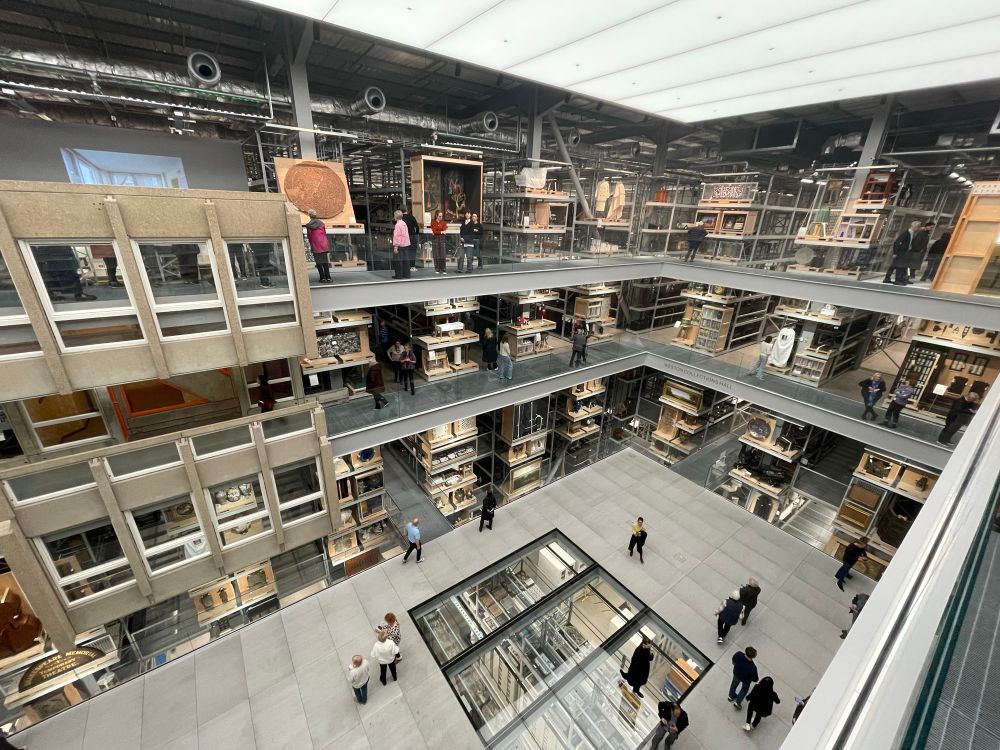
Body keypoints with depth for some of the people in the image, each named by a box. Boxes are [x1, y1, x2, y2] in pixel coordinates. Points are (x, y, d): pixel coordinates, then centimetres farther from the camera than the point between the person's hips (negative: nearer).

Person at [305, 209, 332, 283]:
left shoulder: (308, 226, -3)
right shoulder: (321, 223, 1)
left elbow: (309, 236, 2)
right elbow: (325, 233, 8)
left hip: (315, 247, -2)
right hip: (324, 245, 2)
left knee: (319, 263, 3)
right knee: (325, 262, 5)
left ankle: (322, 278, 2)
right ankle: (328, 277, 3)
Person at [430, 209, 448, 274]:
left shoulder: (444, 222, 9)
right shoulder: (433, 222, 5)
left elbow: (444, 230, -3)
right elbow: (434, 231, -4)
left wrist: (437, 232, -10)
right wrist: (441, 232, -7)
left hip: (442, 239, 1)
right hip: (435, 239, -1)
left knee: (442, 255, -5)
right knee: (436, 255, -1)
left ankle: (443, 269, -1)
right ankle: (437, 269, 5)